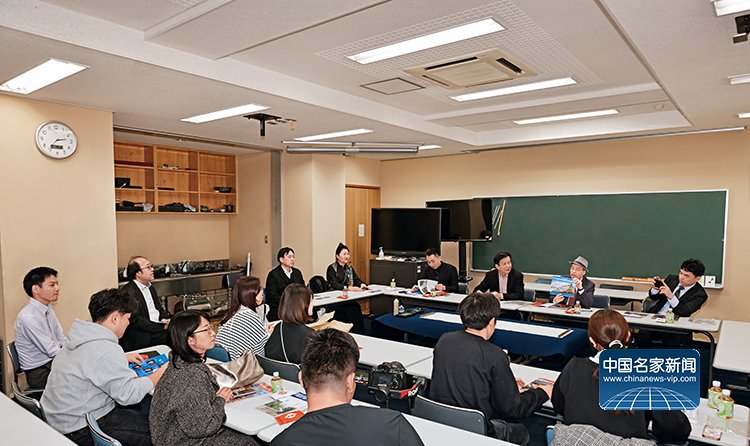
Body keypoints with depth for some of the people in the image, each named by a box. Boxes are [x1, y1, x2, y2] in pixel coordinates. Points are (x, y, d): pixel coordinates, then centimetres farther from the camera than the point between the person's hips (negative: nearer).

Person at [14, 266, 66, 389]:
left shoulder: (48, 309, 7)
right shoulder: (28, 317, -21)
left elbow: (63, 341, 9)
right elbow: (52, 351, -20)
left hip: (53, 362, 8)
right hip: (39, 372, -8)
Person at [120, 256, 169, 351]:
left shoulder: (150, 288, 20)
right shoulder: (128, 291, -9)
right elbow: (136, 320, -16)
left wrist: (164, 320, 0)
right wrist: (162, 326, -19)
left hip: (158, 328, 8)